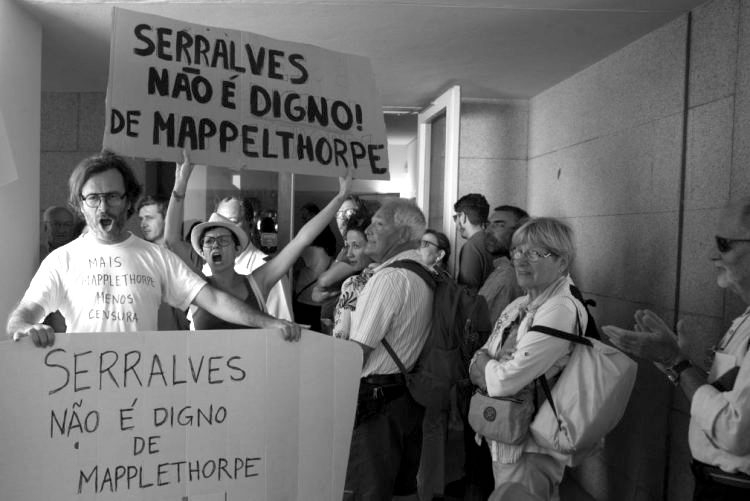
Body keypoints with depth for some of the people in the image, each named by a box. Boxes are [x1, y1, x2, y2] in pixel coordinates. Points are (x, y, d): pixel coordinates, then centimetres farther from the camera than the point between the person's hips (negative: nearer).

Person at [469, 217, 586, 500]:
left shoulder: (561, 310, -21)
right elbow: (476, 366, 5)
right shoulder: (519, 305, 6)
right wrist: (493, 365, -15)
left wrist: (483, 364, -7)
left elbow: (505, 382, -25)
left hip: (529, 451, -8)